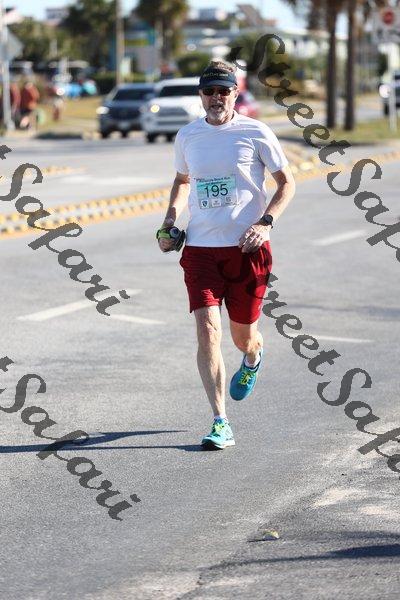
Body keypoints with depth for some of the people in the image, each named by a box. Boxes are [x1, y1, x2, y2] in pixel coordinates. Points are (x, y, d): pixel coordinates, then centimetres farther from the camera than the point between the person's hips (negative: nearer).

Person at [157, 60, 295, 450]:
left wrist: (266, 222, -11)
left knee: (242, 336, 9)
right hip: (200, 247, 2)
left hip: (247, 247, -2)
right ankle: (220, 424, -11)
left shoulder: (256, 133, -4)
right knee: (207, 331, -14)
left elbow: (287, 183, 3)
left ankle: (252, 359, 49)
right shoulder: (187, 136, 6)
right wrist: (170, 219, 9)